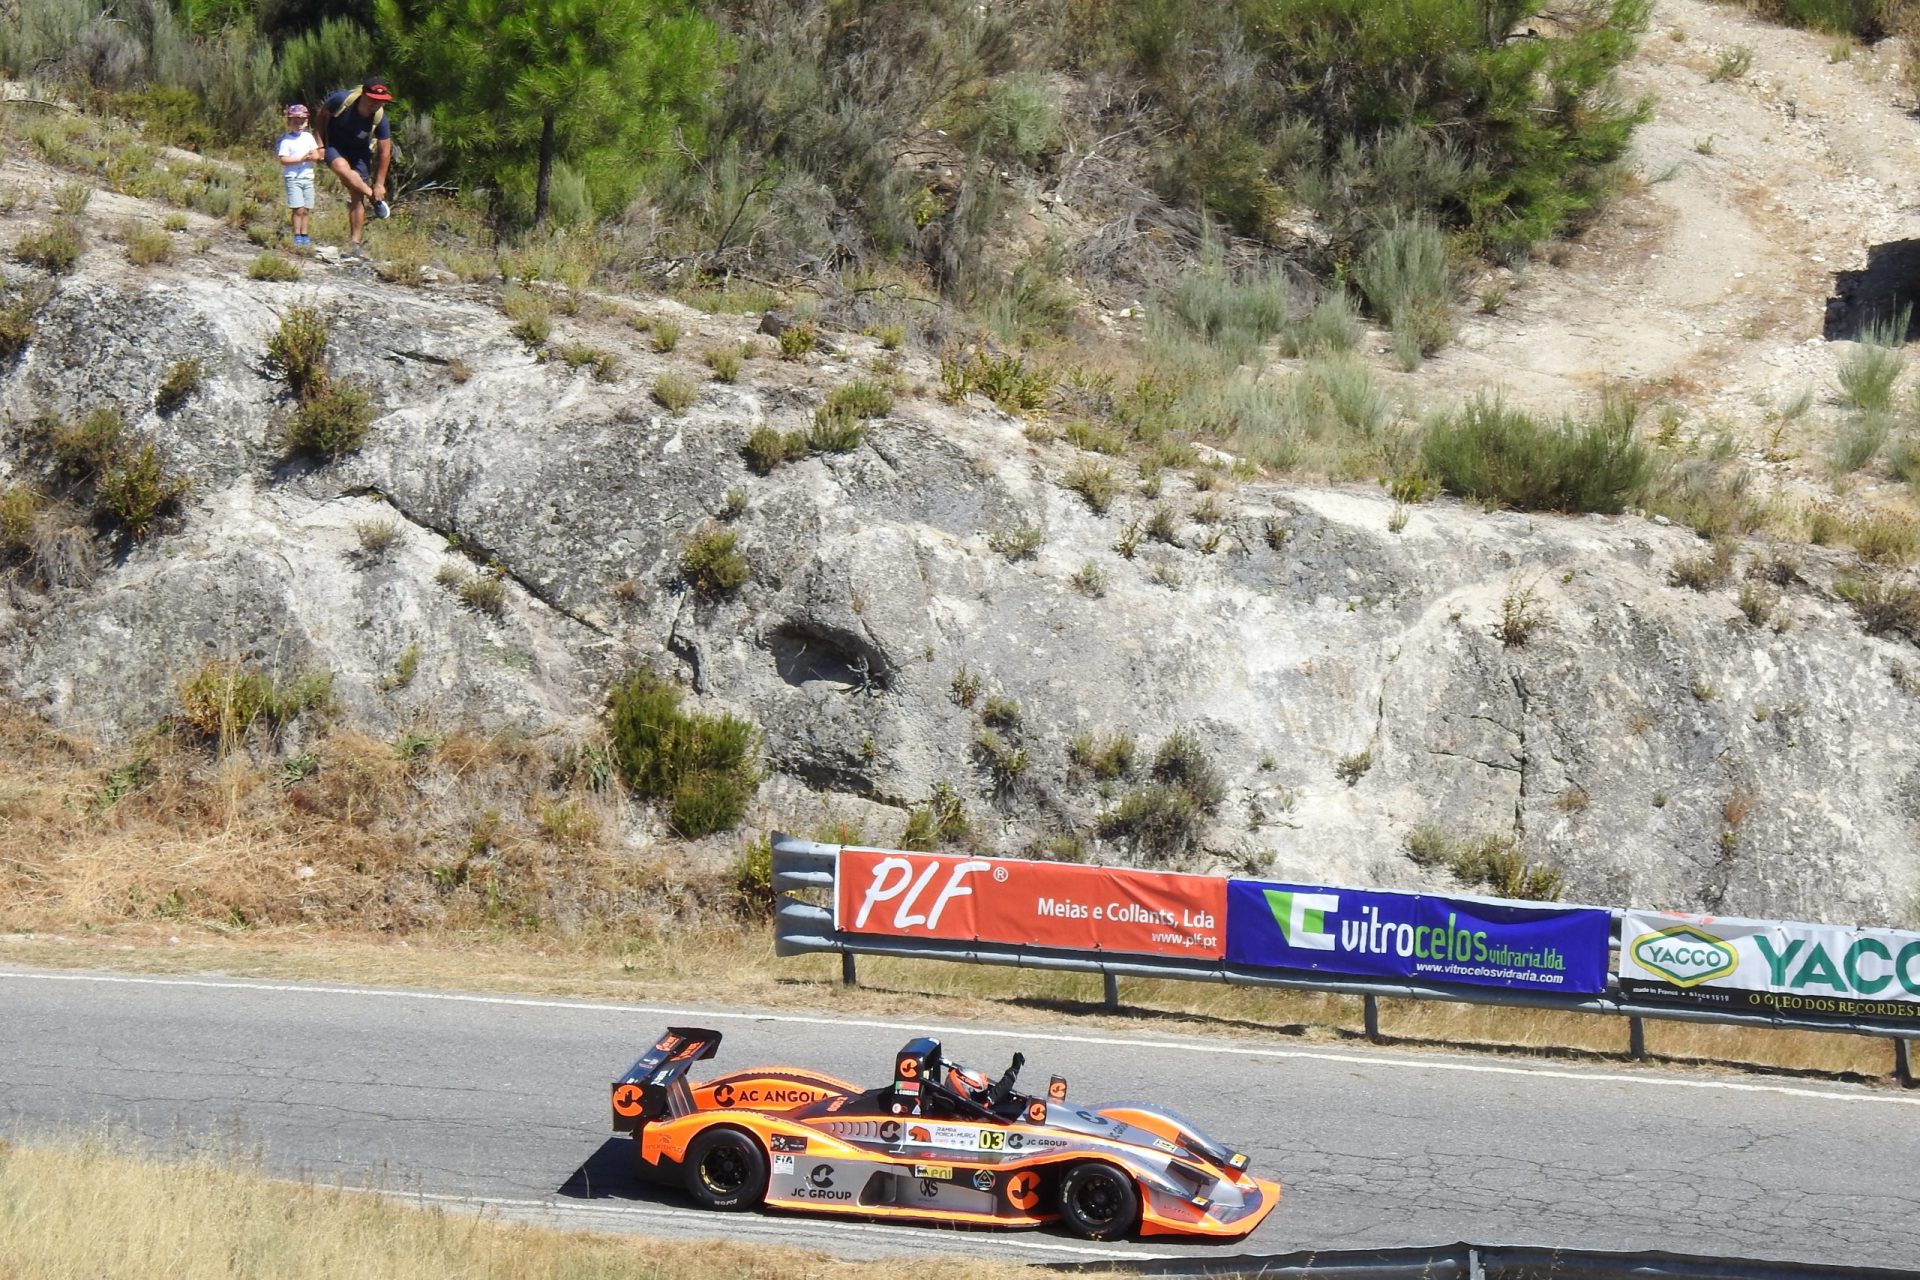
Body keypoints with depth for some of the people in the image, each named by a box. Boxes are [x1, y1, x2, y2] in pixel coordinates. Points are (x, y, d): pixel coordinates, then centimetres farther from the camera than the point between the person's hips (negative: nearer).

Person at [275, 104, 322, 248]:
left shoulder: (308, 137, 10)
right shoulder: (286, 140, -5)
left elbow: (317, 154, 8)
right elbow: (283, 160, -13)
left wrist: (312, 157, -15)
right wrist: (300, 159, -20)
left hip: (307, 177, 5)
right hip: (293, 178, -5)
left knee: (306, 209, 8)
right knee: (298, 209, -12)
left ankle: (304, 235, 16)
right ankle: (297, 235, -6)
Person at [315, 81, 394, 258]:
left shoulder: (380, 119, -23)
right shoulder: (342, 100, -28)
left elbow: (384, 152, -12)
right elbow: (323, 113, -4)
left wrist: (379, 184, -11)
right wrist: (321, 138, -4)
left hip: (360, 151, 2)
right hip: (335, 145, -2)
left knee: (357, 197, -6)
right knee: (342, 167, -36)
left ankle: (354, 243, 1)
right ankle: (373, 197, -20)